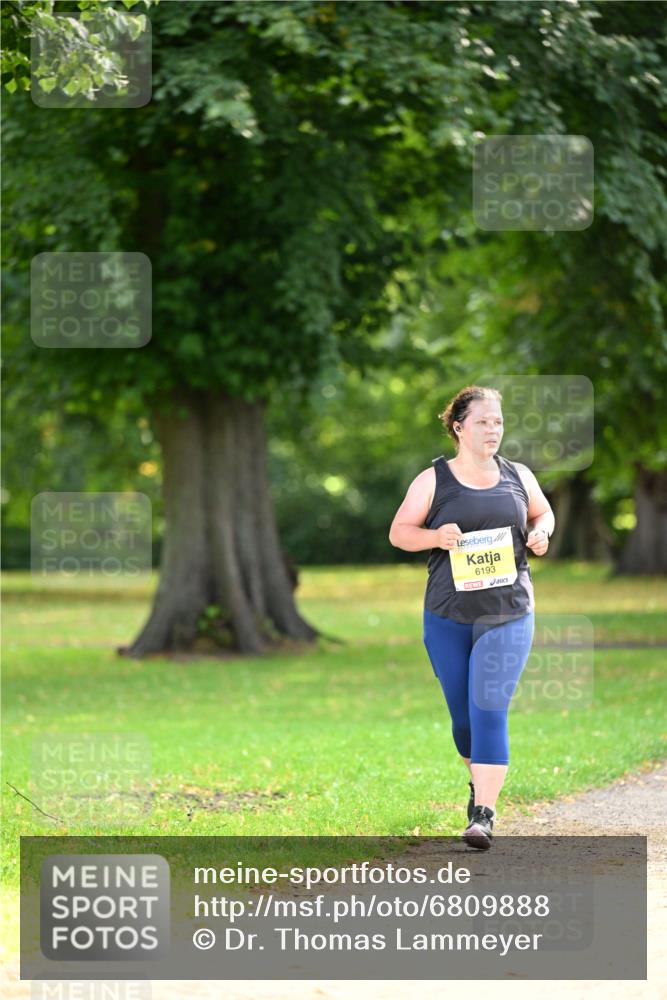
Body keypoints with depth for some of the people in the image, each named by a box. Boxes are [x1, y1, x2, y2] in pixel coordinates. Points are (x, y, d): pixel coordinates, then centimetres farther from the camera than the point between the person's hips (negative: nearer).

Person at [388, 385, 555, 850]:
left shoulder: (519, 476, 6)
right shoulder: (434, 480, 0)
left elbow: (543, 513, 22)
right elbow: (398, 532, 2)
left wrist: (540, 533, -1)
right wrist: (436, 536, -18)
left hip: (508, 615, 0)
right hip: (447, 618, 1)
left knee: (490, 709, -13)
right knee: (462, 714, 10)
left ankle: (484, 813, -13)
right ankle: (479, 780, 39)